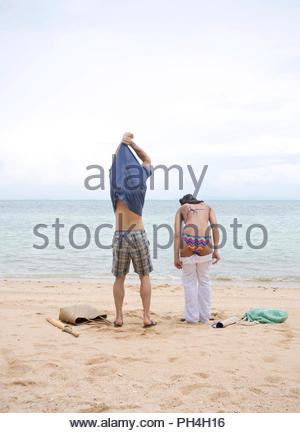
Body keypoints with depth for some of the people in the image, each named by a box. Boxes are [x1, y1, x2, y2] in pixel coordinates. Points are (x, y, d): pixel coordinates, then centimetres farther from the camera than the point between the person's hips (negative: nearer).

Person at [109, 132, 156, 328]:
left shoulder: (117, 183, 2)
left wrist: (124, 142, 13)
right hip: (138, 235, -1)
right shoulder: (140, 182, 0)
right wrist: (132, 144, 8)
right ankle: (147, 317, 6)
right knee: (145, 277, 9)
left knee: (120, 278, 12)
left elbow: (116, 158, 18)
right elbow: (147, 160, 16)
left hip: (119, 237, 1)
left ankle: (119, 317, 12)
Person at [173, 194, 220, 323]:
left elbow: (177, 233, 9)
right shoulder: (208, 207, 27)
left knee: (189, 281, 16)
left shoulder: (181, 209, 24)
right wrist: (215, 250, 5)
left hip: (187, 242, -1)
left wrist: (176, 257, 4)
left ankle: (192, 316, 21)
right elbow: (215, 226, 8)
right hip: (204, 242, 1)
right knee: (204, 281, 19)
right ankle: (204, 316, 25)